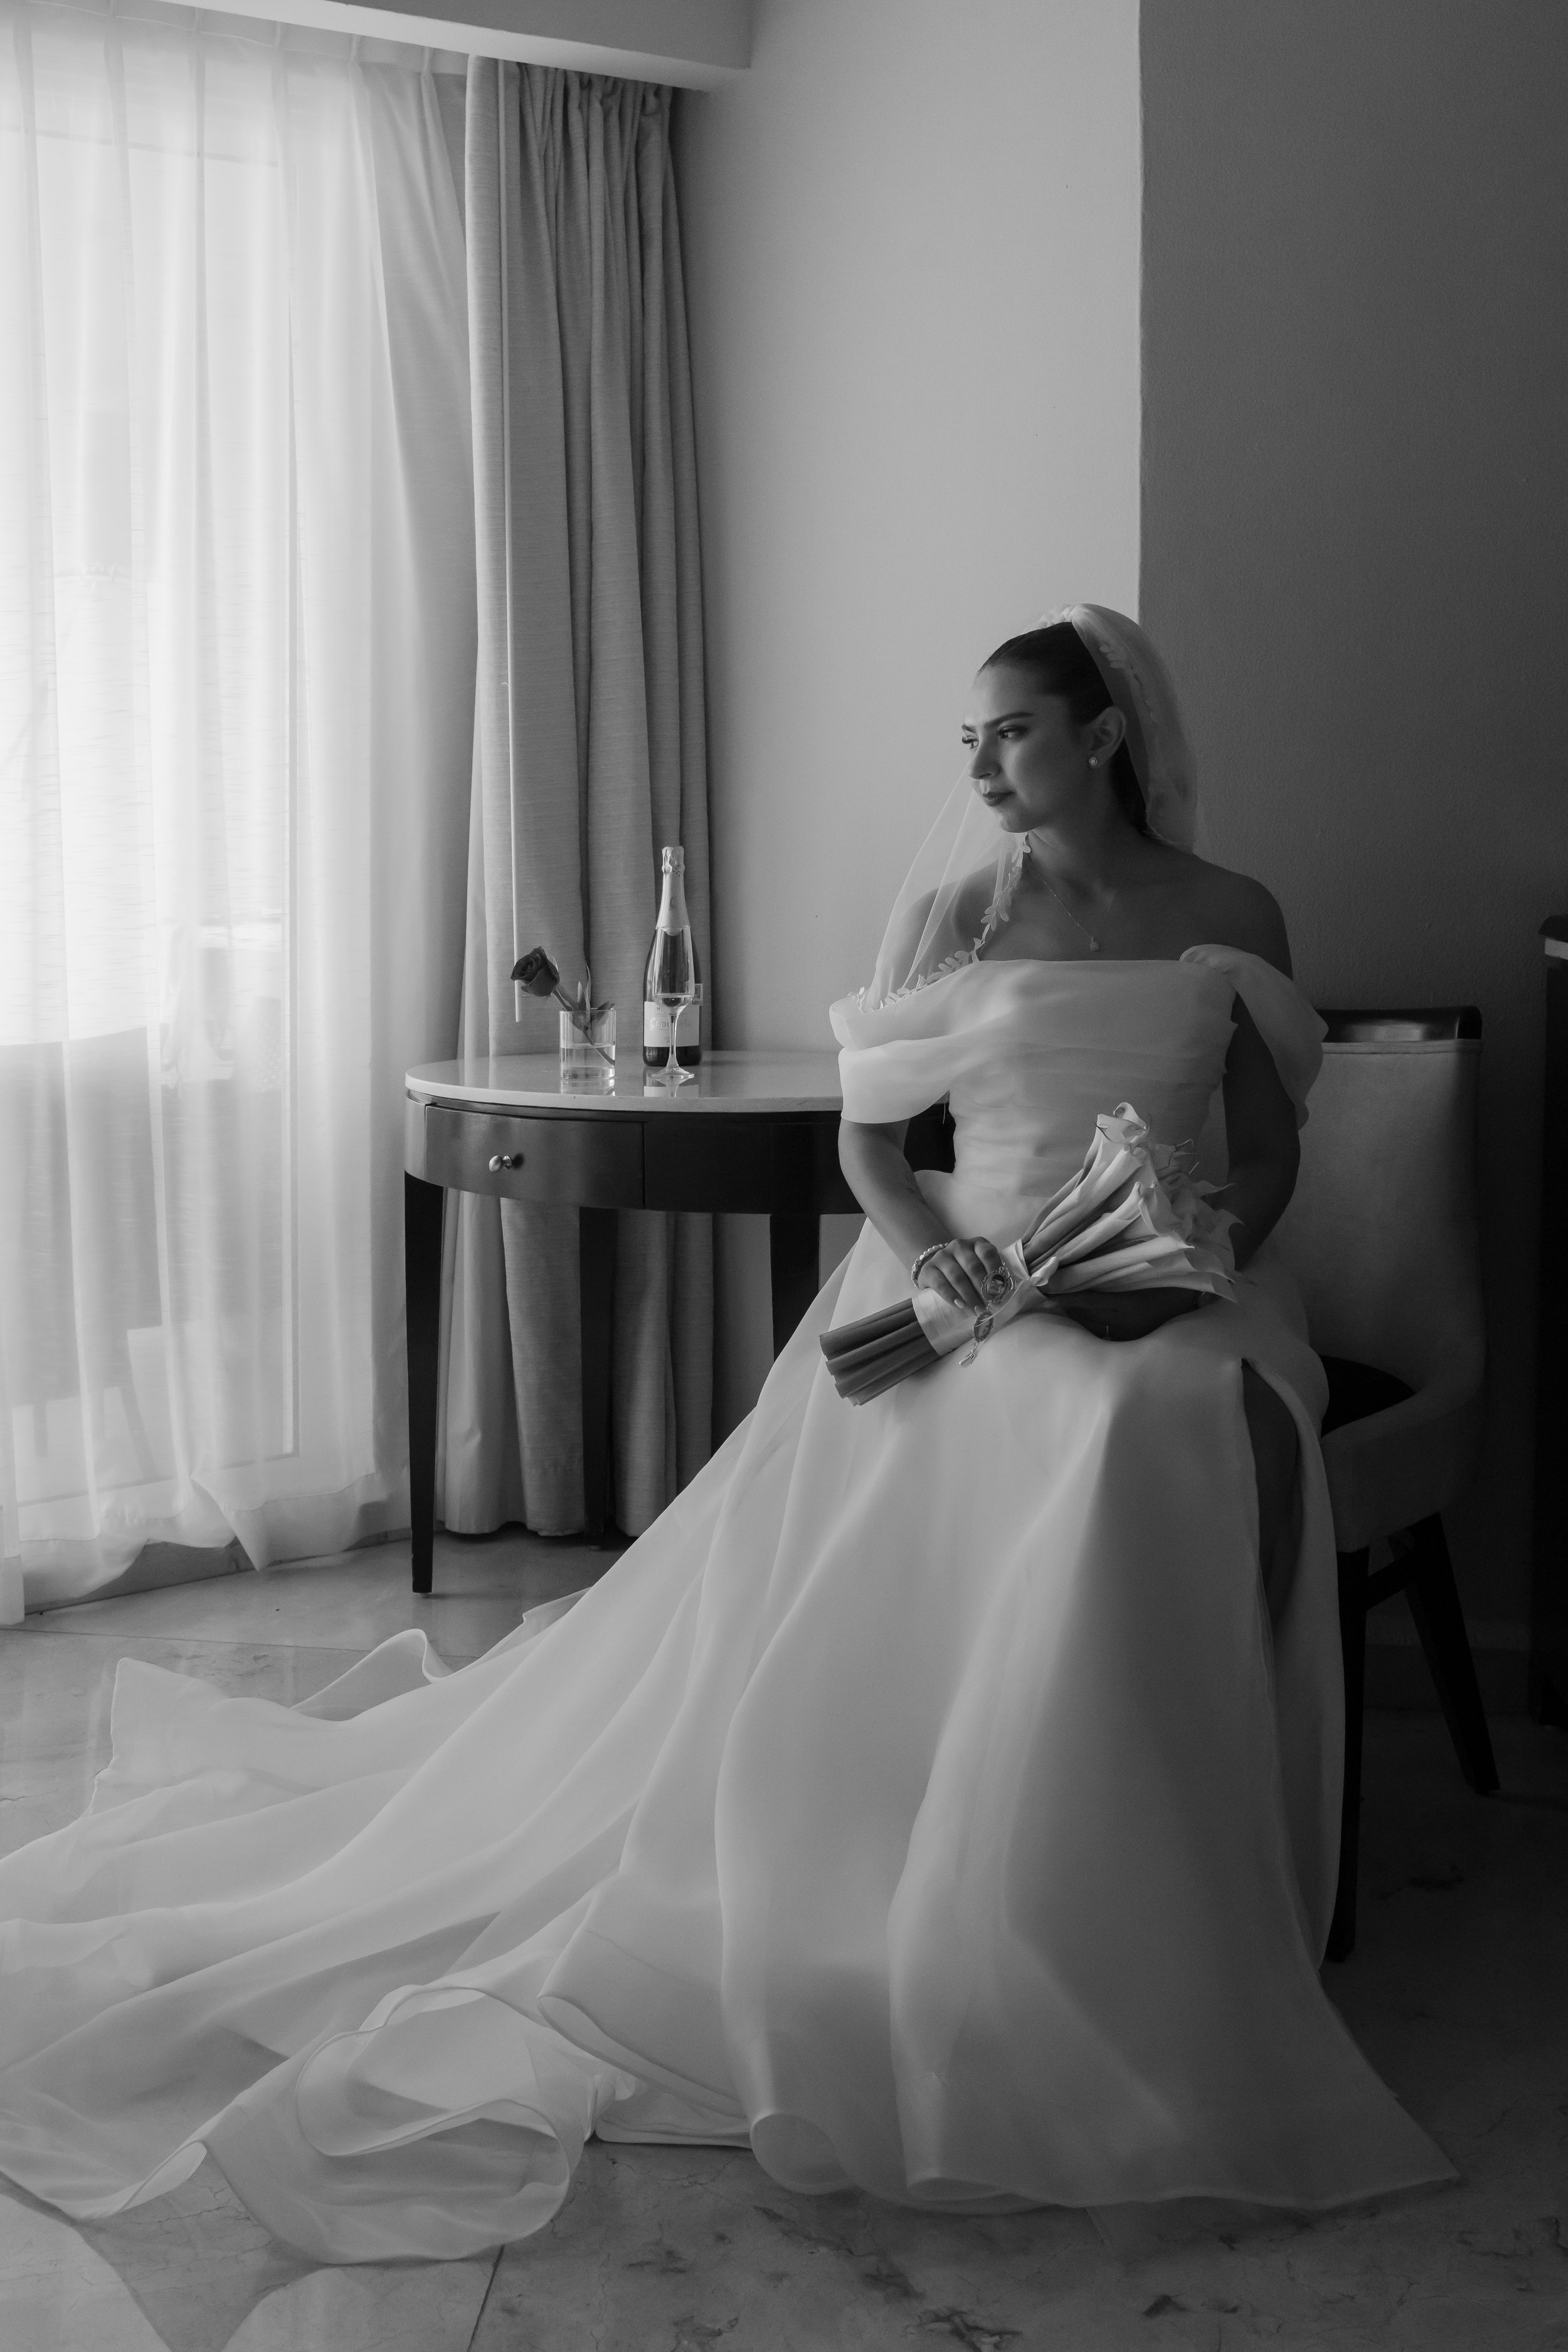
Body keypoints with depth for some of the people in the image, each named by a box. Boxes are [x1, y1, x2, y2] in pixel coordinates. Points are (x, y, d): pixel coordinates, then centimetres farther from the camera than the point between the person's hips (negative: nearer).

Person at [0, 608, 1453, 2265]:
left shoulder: (1230, 919, 9)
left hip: (1175, 1290, 1)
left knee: (1228, 1430, -35)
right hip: (973, 1281, 0)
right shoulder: (954, 909, 8)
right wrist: (929, 1243, -12)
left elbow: (1269, 1155, 11)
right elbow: (868, 1138, 9)